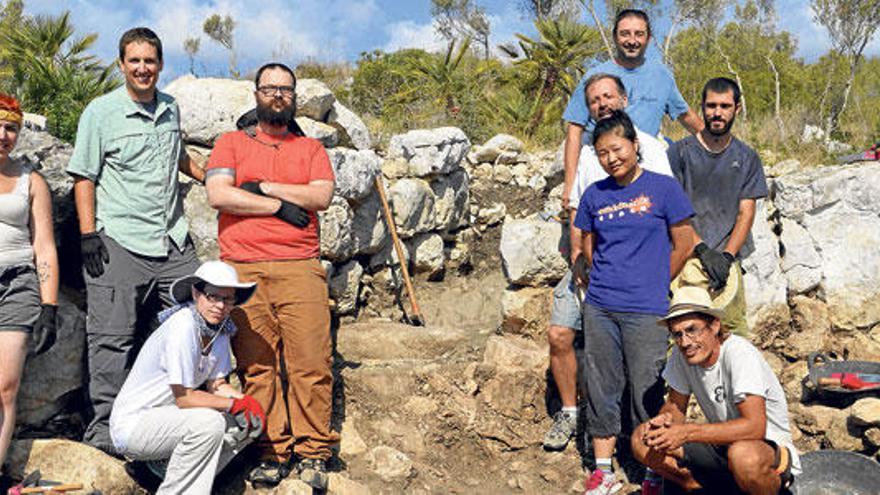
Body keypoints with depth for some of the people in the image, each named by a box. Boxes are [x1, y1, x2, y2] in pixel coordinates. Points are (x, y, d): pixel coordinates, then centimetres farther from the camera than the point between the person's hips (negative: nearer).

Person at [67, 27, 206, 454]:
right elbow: (84, 176, -3)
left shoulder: (171, 109, 13)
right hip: (119, 243, -5)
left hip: (173, 241, 5)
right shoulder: (101, 112, -1)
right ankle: (103, 427, 9)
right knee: (112, 339, -3)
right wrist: (88, 234, -10)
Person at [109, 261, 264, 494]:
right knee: (209, 422, -31)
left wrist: (248, 402, -14)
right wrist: (237, 404, -17)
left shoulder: (221, 327, 1)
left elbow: (216, 386, 4)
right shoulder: (183, 326, -24)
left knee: (252, 422, -3)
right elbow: (183, 397, -23)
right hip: (131, 424, -9)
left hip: (169, 417, 9)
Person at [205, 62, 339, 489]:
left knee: (311, 363, -5)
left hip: (300, 269, 1)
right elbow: (218, 195, -1)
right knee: (257, 366, -2)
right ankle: (271, 452, 6)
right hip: (243, 270, 0)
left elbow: (321, 197, 1)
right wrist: (280, 206, -3)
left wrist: (263, 186, -2)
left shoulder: (311, 148, 19)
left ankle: (313, 452, 4)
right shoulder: (232, 143, 16)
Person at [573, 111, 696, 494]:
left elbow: (683, 246, 2)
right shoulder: (594, 195, 7)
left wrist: (654, 285, 7)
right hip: (599, 308, 4)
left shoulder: (663, 188, -3)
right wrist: (597, 286, 10)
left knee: (646, 391, 2)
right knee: (601, 389, 9)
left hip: (645, 311, -4)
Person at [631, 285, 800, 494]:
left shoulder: (740, 353, -24)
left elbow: (755, 427, -33)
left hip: (770, 446, -5)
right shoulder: (681, 355, -7)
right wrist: (666, 419, -19)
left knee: (743, 455, -40)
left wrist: (686, 432, -34)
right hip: (722, 444, 6)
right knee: (642, 440, -9)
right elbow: (675, 406, 6)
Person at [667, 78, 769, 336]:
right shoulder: (680, 152, 5)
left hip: (727, 261, 2)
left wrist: (726, 256, -10)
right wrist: (703, 249, -13)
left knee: (736, 334, -7)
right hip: (685, 258, -2)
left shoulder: (747, 158, 13)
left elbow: (746, 213, 6)